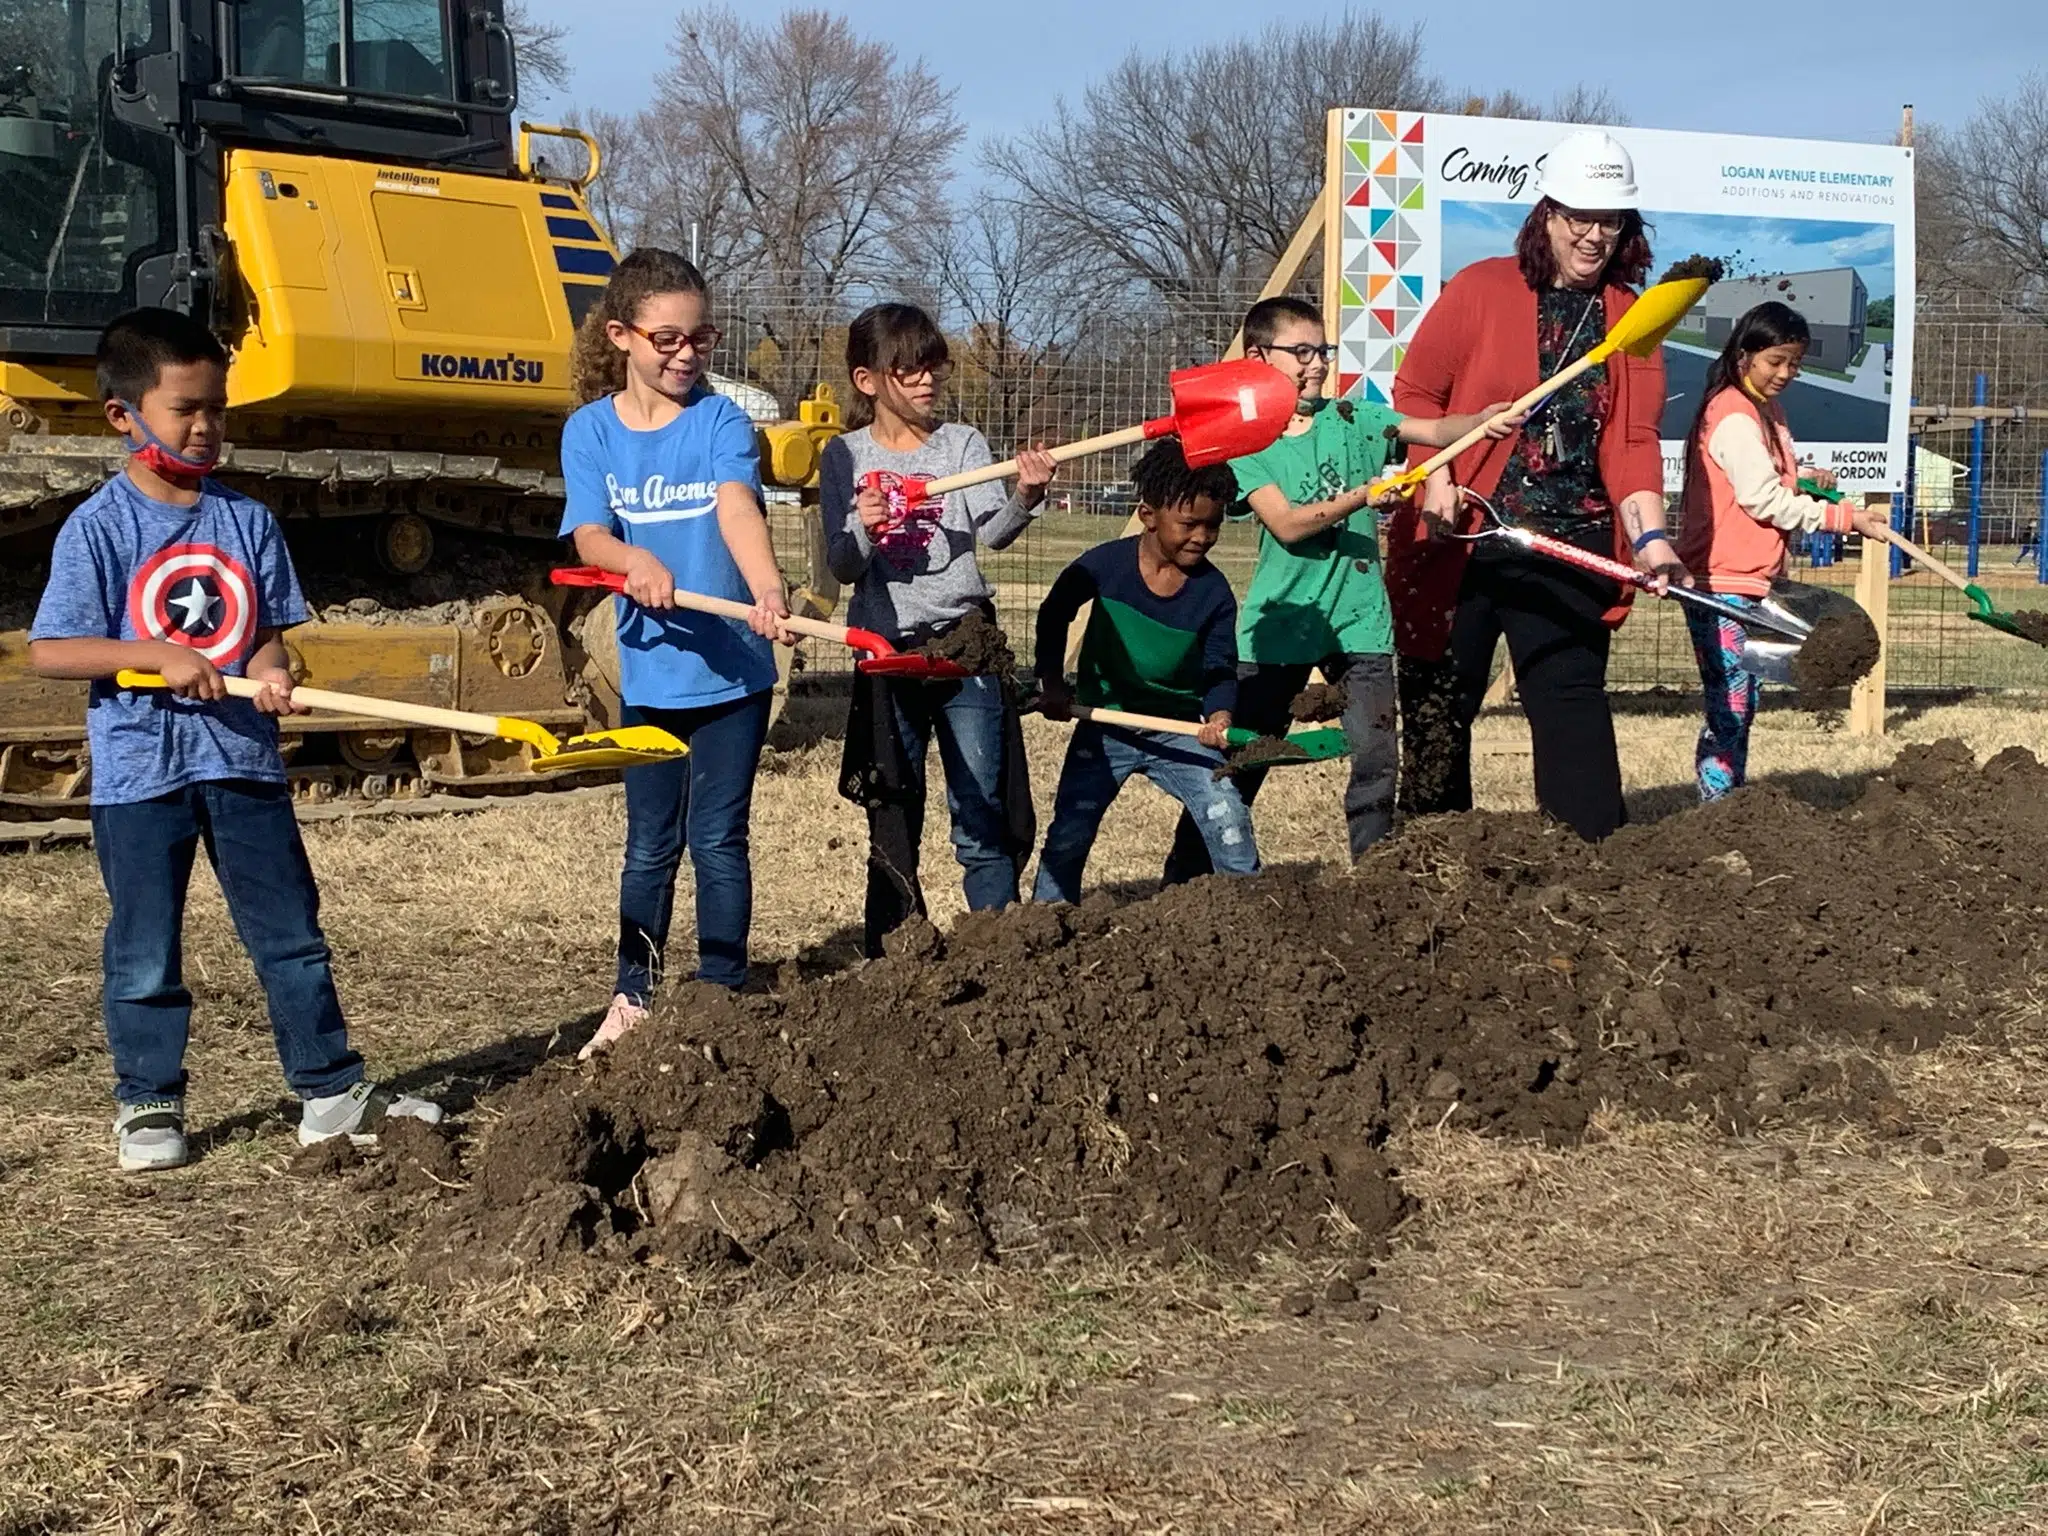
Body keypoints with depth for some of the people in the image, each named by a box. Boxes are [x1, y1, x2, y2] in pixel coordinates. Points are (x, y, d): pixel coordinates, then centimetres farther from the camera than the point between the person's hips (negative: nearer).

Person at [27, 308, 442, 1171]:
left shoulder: (246, 522, 5)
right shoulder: (98, 527, -7)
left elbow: (269, 629, 7)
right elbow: (50, 650, -11)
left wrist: (270, 674, -16)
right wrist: (162, 656, -21)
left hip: (243, 760, 3)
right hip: (139, 769, -3)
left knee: (292, 933, 9)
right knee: (144, 954, 7)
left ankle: (332, 1091, 17)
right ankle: (147, 1105, 20)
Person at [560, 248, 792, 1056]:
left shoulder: (720, 420, -6)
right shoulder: (591, 430, -1)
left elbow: (738, 508, -24)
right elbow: (589, 538, -13)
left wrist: (766, 586, -44)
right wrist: (636, 560, -37)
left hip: (732, 669, -2)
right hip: (649, 673, 2)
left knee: (718, 839, 4)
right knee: (650, 846, 13)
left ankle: (722, 998, 16)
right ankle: (632, 999, 26)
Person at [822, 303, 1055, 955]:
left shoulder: (962, 444, 2)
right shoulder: (846, 457, 2)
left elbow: (993, 533, -12)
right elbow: (842, 567, -2)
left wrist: (1025, 498, -32)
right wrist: (863, 530, -23)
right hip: (887, 651, 0)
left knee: (984, 816, 0)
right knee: (892, 824, 8)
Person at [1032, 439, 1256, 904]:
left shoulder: (1214, 592, -11)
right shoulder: (1104, 565, -14)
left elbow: (1220, 671, -5)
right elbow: (1053, 617, 3)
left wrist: (1219, 716, -26)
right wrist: (1052, 684, -3)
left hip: (1180, 730, 1)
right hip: (1104, 725, -1)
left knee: (1230, 826, -11)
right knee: (1067, 839, 1)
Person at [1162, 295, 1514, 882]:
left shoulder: (1353, 419, 5)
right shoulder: (1246, 442, -3)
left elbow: (1434, 429, -9)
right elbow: (1287, 524, -15)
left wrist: (1482, 420, -29)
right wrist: (1363, 497, -27)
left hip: (1358, 619, 2)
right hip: (1280, 622, -2)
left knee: (1377, 758, -6)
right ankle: (1183, 885, 14)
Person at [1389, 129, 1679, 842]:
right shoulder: (1480, 289, -2)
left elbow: (1635, 437, 2)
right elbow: (1414, 393, 1)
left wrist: (1651, 537, -11)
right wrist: (1437, 476, -13)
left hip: (1572, 543, 2)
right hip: (1462, 535, -2)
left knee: (1571, 695, -1)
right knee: (1437, 701, 6)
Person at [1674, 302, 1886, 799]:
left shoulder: (1767, 411, 15)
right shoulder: (1734, 417, -15)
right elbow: (1765, 500, -18)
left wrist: (1805, 478, 9)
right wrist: (1845, 516, -15)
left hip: (1751, 581, 10)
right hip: (1722, 583, -10)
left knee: (1744, 702, 13)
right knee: (1729, 707, -10)